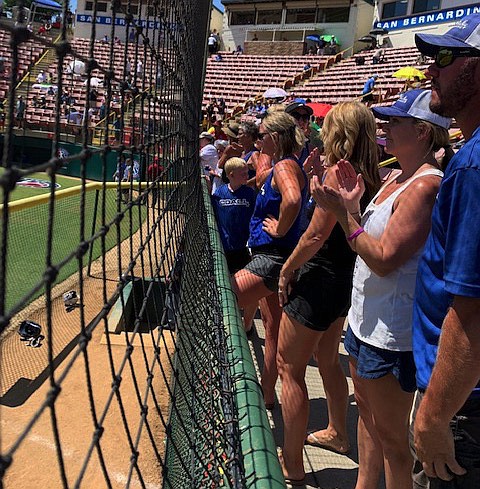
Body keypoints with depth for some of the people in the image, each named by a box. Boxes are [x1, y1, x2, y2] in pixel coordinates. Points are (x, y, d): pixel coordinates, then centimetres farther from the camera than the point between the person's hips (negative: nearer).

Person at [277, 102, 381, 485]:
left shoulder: (337, 172, -19)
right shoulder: (370, 177, 5)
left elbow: (316, 235, -23)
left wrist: (287, 269, -9)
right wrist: (317, 171, 12)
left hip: (320, 279, -9)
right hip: (346, 278, 9)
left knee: (289, 368, 4)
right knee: (328, 361, 26)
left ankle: (292, 463, 17)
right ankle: (337, 434, 45)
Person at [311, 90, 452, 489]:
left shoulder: (426, 186, -20)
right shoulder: (396, 179, 9)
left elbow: (384, 260, -25)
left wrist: (341, 213, -22)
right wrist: (351, 207, -3)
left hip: (391, 332, -10)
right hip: (366, 320, 10)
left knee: (391, 437, 8)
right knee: (368, 415, 25)